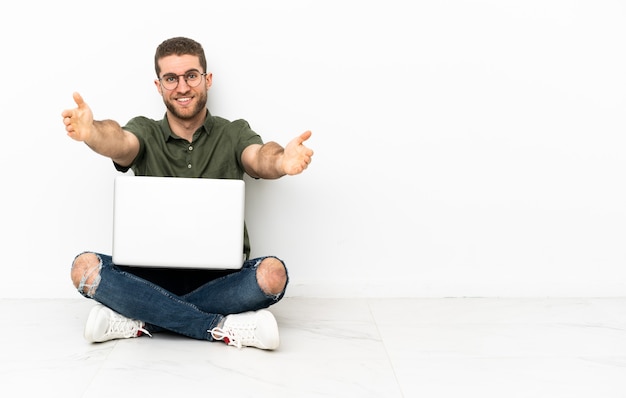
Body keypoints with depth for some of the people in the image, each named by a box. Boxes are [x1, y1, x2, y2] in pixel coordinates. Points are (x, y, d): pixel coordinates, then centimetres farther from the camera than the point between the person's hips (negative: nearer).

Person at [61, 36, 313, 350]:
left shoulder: (234, 134, 5)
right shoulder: (145, 132, 7)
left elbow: (258, 158, -17)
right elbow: (119, 142, -17)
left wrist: (280, 161, -43)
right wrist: (91, 132, -42)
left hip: (219, 278, 0)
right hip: (153, 274, 1)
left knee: (272, 273, -30)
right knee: (85, 268, -25)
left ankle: (142, 321, -20)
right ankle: (222, 328, -27)